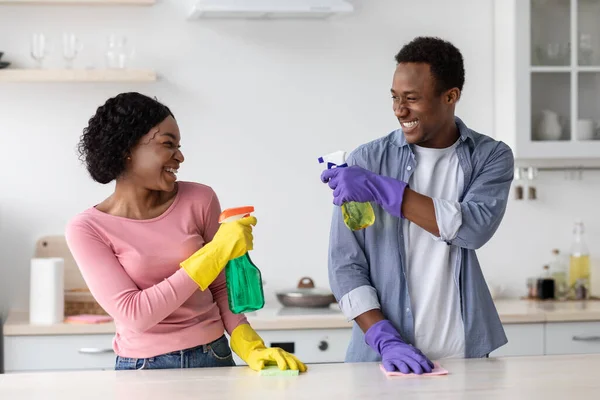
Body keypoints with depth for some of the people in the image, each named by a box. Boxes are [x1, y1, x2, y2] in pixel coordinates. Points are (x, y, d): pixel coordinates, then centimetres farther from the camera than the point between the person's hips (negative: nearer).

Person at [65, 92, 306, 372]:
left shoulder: (200, 200, -2)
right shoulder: (86, 229, -8)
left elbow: (220, 287, 8)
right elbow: (135, 314, -16)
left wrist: (250, 347, -8)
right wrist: (215, 252, -18)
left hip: (213, 359, 1)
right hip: (142, 367, -1)